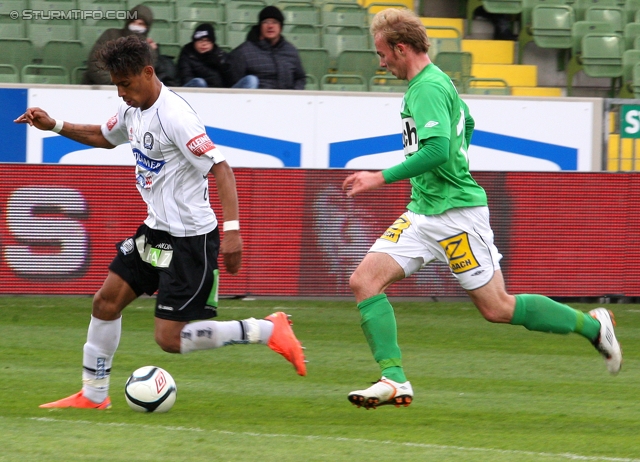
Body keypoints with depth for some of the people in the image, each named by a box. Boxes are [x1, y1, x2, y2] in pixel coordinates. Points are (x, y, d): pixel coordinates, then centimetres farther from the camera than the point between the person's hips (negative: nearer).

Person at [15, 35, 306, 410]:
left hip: (190, 238, -9)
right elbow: (105, 137, 29)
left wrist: (232, 229, -34)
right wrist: (53, 125, 16)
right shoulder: (133, 110, 5)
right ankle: (94, 394, 21)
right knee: (106, 302, 8)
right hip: (156, 229, 9)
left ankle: (268, 330, 0)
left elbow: (220, 168, -26)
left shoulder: (174, 115, -23)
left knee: (170, 339, -10)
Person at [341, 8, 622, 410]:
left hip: (456, 213, -10)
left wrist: (382, 178, -25)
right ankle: (394, 379, -10)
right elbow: (467, 125, 30)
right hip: (423, 212, 10)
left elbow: (437, 151, -29)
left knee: (498, 308, -3)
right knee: (365, 279, -5)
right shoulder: (435, 82, 14)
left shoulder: (429, 88, -17)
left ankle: (592, 326, 13)